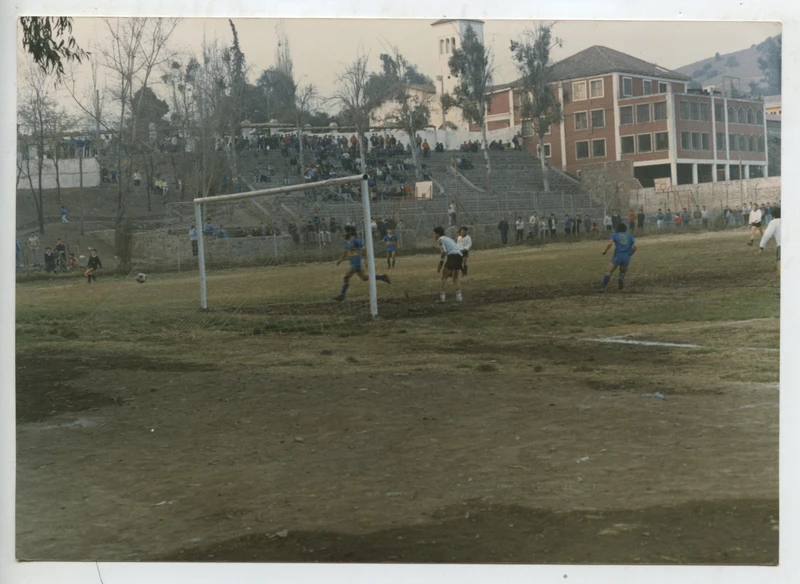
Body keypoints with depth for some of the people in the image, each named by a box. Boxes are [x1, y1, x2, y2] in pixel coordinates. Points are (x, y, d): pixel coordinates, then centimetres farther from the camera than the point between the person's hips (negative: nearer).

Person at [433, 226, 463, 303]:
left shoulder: (440, 239, 5)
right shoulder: (448, 239, 31)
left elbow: (444, 252, -10)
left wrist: (440, 265, -7)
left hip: (452, 258, -7)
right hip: (460, 257, 7)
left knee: (444, 277, 1)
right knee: (455, 278, 21)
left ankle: (442, 297, -9)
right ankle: (458, 296, 7)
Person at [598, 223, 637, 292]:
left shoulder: (614, 235, 10)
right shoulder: (629, 236, 17)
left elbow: (610, 243, -9)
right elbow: (634, 246, 5)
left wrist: (605, 250, 4)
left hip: (618, 255, -2)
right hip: (627, 257, 2)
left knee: (609, 272, -1)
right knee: (622, 273, 17)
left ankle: (602, 287, -16)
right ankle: (621, 278, -19)